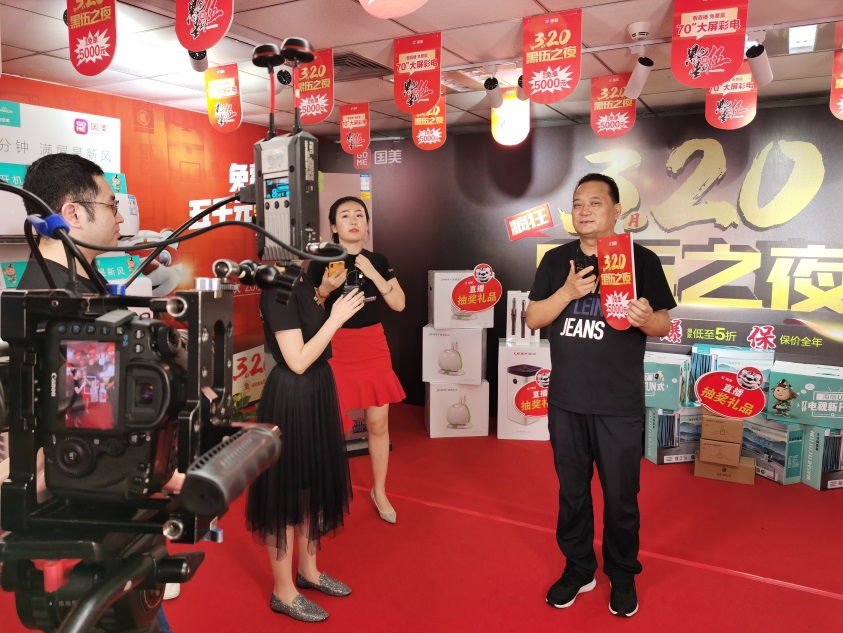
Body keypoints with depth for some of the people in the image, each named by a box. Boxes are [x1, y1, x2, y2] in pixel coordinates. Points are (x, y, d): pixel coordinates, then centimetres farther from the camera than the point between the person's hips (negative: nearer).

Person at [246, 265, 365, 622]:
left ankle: (308, 571, 39)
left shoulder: (299, 283, 6)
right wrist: (336, 318, -22)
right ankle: (283, 592, 23)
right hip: (292, 397, -10)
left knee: (313, 482, 20)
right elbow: (298, 361, -24)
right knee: (287, 490, 5)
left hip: (315, 390, 10)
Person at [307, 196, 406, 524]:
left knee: (378, 423, 7)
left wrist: (372, 272, -13)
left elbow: (399, 304, -3)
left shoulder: (378, 261, 5)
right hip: (335, 350, -2)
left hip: (373, 349, 3)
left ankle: (379, 492, 25)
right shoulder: (322, 261, -4)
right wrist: (325, 288, -20)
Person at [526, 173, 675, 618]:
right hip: (565, 402, 3)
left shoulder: (641, 259, -3)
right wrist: (568, 291, -16)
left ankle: (622, 576, 32)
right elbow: (532, 319, 1)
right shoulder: (556, 260, 5)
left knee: (620, 495, 9)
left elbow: (664, 325, -1)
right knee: (571, 489, 16)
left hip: (620, 406, -2)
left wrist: (646, 319, -24)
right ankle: (578, 569, 35)